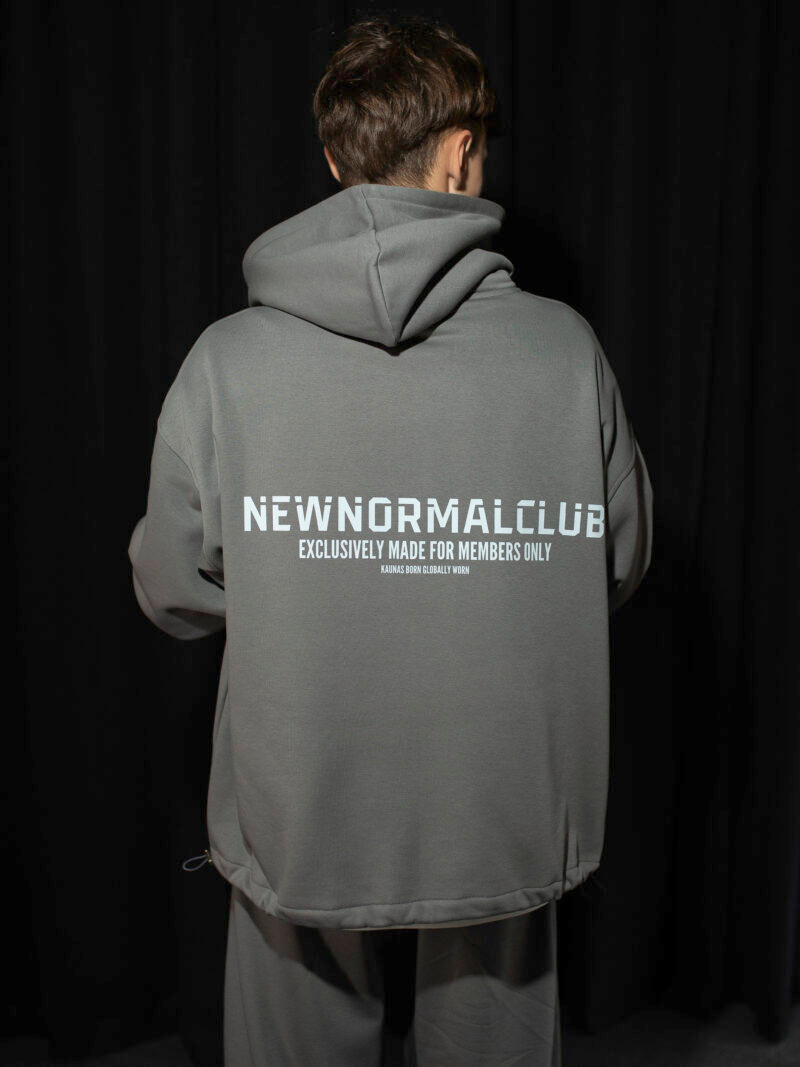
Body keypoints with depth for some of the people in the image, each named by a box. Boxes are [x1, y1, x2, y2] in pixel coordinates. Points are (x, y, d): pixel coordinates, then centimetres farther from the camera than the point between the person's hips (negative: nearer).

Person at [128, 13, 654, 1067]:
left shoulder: (227, 360, -13)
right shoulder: (565, 348, -12)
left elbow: (174, 593, -3)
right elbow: (620, 563, 0)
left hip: (297, 831, 0)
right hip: (500, 828, 1)